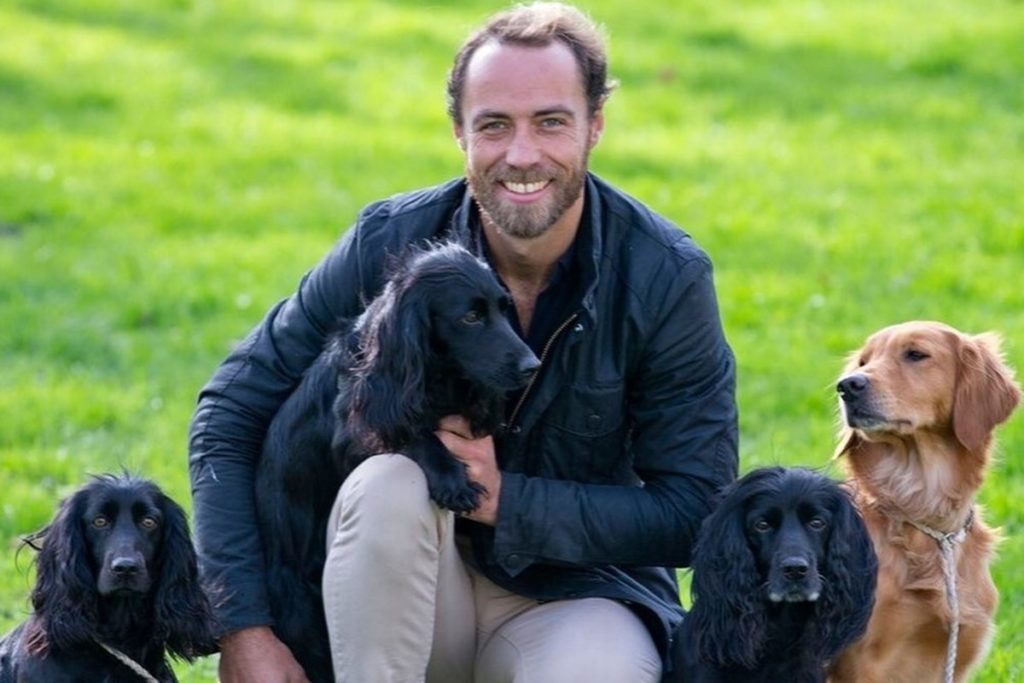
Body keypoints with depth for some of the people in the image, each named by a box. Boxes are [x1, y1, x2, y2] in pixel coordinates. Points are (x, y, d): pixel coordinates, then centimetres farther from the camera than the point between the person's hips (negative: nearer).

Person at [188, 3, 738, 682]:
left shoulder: (668, 276, -14)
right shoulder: (390, 243, -11)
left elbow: (695, 512, -12)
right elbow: (230, 413, -7)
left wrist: (505, 497, -24)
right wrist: (244, 628, -17)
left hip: (579, 588, -1)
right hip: (420, 593, 1)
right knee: (388, 481, -33)